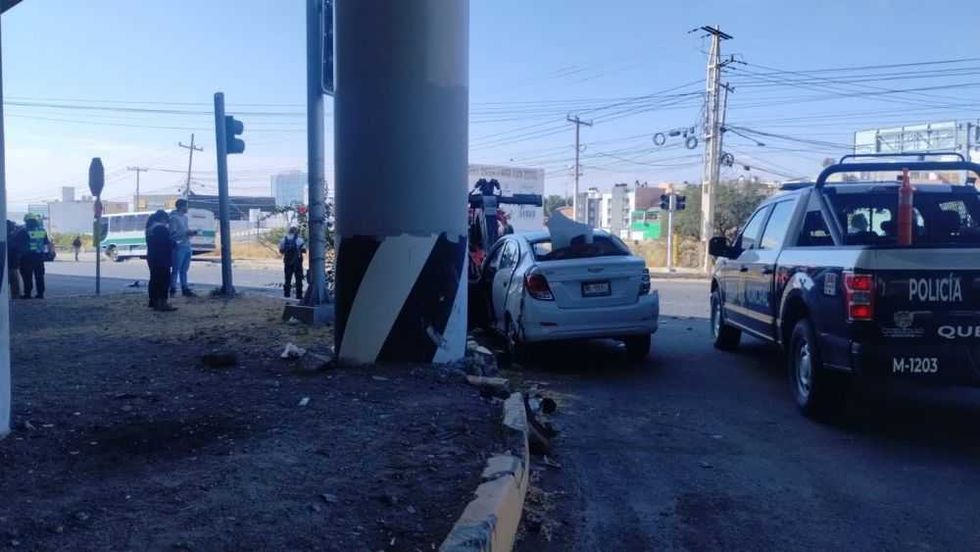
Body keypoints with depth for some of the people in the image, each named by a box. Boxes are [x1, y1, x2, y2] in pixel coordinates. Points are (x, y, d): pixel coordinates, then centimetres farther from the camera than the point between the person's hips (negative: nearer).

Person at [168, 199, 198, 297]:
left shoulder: (185, 217, 16)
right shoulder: (174, 218, -10)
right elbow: (173, 234, -16)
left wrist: (191, 232, 4)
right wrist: (186, 233, -19)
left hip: (187, 246, 8)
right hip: (179, 247, -8)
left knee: (184, 270, 13)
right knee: (176, 270, -4)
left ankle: (185, 289, 18)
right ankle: (172, 289, 1)